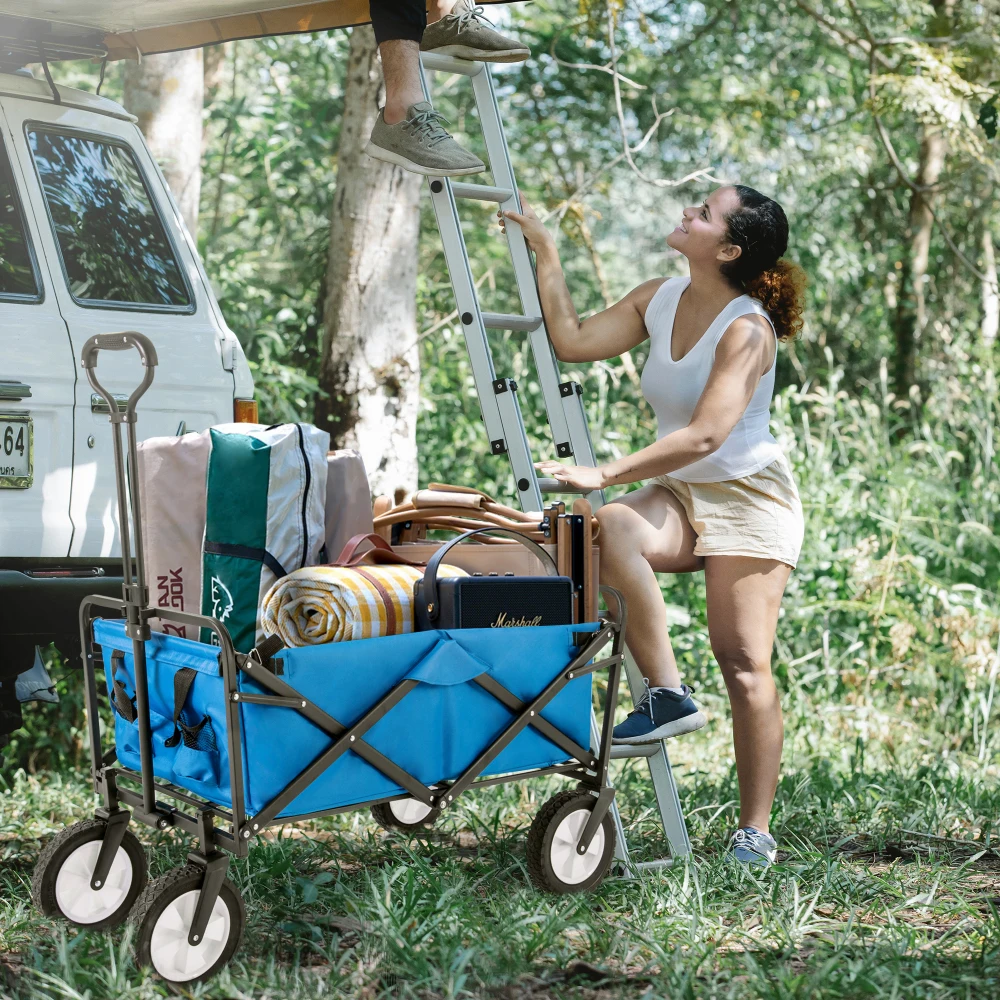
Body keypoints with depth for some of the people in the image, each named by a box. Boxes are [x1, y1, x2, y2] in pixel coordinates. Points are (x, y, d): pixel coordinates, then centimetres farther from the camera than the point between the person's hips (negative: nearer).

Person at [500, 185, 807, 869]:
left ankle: (755, 833, -2)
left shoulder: (747, 328, -18)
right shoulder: (659, 300, 3)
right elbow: (574, 341, 7)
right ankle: (668, 693, -22)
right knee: (607, 530, -30)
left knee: (744, 661, -11)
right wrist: (545, 252, 6)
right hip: (677, 495, 5)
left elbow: (705, 435, -26)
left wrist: (605, 474, -29)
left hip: (748, 495, -5)